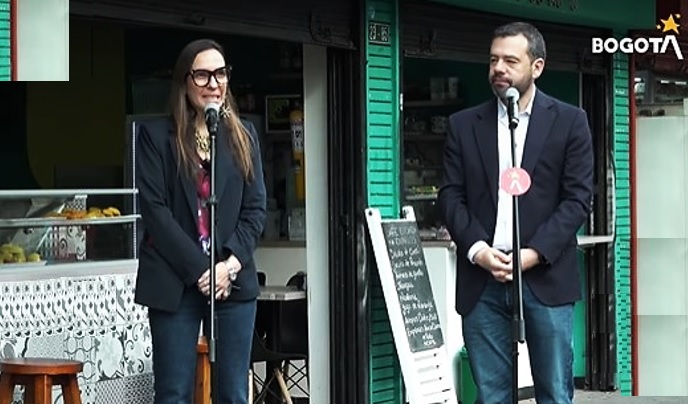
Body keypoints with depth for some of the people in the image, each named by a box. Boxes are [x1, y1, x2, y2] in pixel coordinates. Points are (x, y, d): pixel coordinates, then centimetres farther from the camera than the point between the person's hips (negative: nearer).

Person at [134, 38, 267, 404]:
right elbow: (154, 209, -5)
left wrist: (231, 264, -7)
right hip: (174, 282, -3)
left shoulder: (243, 136, 13)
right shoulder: (155, 135, 3)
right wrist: (199, 271, -11)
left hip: (234, 280, 3)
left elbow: (256, 208, 8)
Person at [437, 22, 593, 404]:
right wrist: (476, 249, -10)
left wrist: (535, 253, -12)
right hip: (482, 277, 2)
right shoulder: (464, 124, 10)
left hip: (545, 275, -2)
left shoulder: (569, 121, 4)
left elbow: (577, 198, -1)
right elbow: (450, 196, 6)